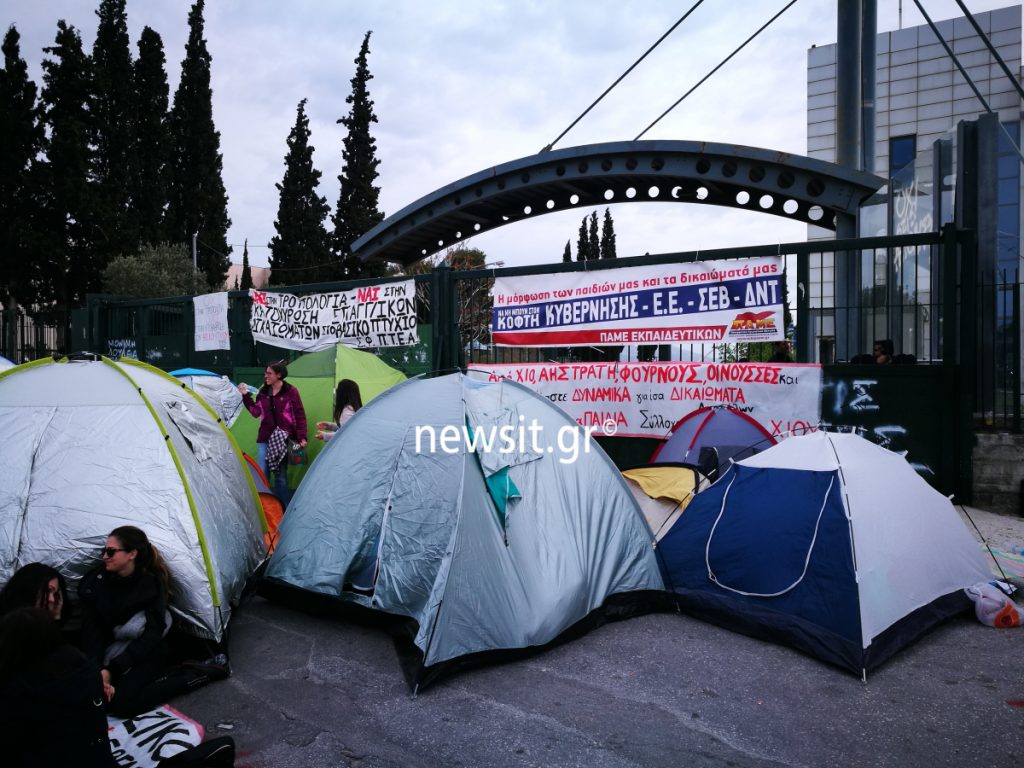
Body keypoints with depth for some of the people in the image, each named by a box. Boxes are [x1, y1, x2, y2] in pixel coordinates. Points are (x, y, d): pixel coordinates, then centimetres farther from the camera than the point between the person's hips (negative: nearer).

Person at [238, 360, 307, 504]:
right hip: (264, 438, 4)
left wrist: (301, 437, -9)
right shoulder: (263, 392, 8)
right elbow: (256, 412, 10)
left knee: (281, 475, 3)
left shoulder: (291, 392, -4)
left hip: (283, 438, -4)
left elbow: (300, 416, -4)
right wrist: (246, 396, 3)